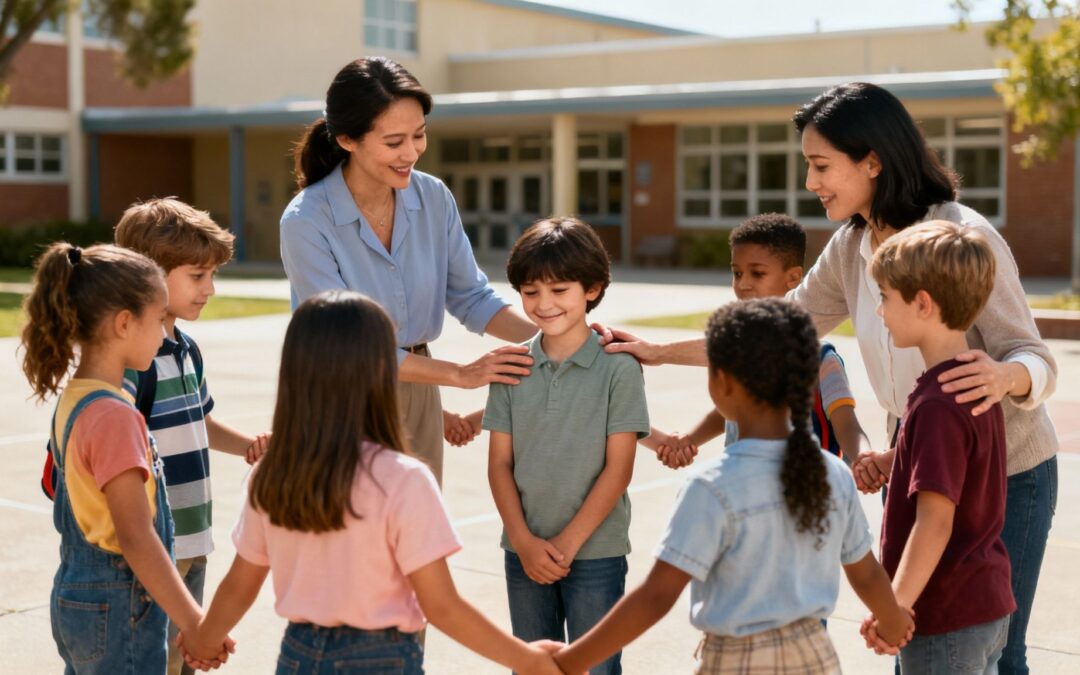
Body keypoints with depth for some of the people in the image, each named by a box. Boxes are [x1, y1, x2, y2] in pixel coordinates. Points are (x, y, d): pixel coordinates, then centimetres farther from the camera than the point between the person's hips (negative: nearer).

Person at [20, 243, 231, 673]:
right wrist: (195, 623, -24)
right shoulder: (113, 416, -22)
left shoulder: (73, 400, 6)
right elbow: (135, 535, -25)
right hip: (116, 609, -9)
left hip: (77, 598, 9)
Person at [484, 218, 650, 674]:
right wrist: (523, 541, -8)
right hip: (523, 552, 4)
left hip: (596, 553, -3)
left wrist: (568, 542, -11)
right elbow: (499, 463, 2)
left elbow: (618, 467, -9)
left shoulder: (617, 367, -8)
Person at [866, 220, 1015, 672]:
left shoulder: (937, 404, -22)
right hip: (986, 604, 9)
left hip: (946, 617, -9)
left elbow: (935, 521, -25)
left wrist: (894, 607, -22)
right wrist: (888, 464, 17)